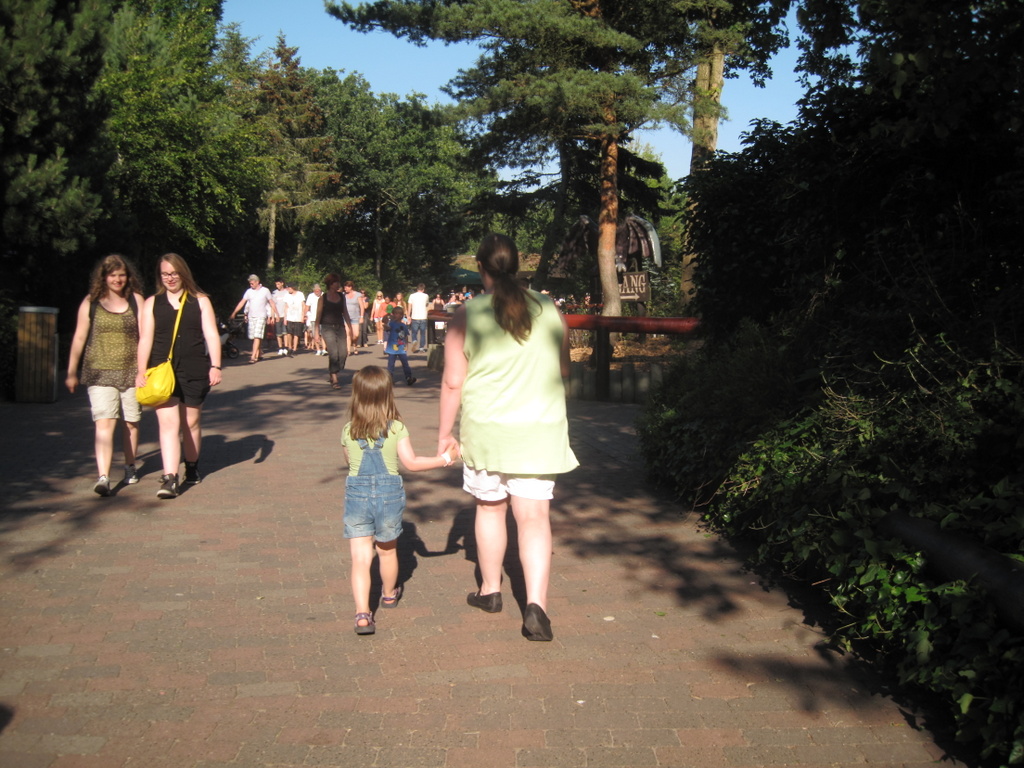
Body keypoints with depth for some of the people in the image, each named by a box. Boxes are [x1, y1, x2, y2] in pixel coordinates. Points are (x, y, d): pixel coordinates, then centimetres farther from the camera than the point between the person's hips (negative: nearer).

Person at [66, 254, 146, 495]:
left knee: (131, 423, 10)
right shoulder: (90, 302, 5)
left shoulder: (135, 299, 5)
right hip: (99, 373, -1)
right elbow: (79, 338, 8)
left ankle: (130, 467, 30)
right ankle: (103, 477, -20)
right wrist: (71, 373, 8)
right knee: (104, 423, -13)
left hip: (131, 372, 1)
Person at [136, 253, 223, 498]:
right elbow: (145, 339, 5)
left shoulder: (200, 301, 8)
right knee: (168, 423, -12)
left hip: (195, 371, 1)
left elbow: (211, 334, 3)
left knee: (191, 422, 12)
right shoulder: (151, 303, 9)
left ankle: (192, 467, 33)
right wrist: (141, 372, -3)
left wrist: (215, 366, -7)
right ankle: (169, 479, -17)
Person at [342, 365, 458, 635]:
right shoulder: (397, 429, -8)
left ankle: (362, 613, -13)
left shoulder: (348, 432, -1)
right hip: (389, 494, 0)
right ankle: (389, 594, 44)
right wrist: (445, 458, -2)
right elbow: (411, 463, -11)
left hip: (356, 494, 0)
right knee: (387, 551, 21)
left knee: (360, 558, -1)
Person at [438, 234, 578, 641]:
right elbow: (563, 370, 12)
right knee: (534, 517, 2)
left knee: (489, 507, 19)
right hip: (541, 428, 1)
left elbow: (453, 382, -5)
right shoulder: (550, 310, 1)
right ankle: (536, 604, -9)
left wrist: (445, 432, 6)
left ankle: (489, 590, 32)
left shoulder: (467, 315, -6)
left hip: (486, 428, 0)